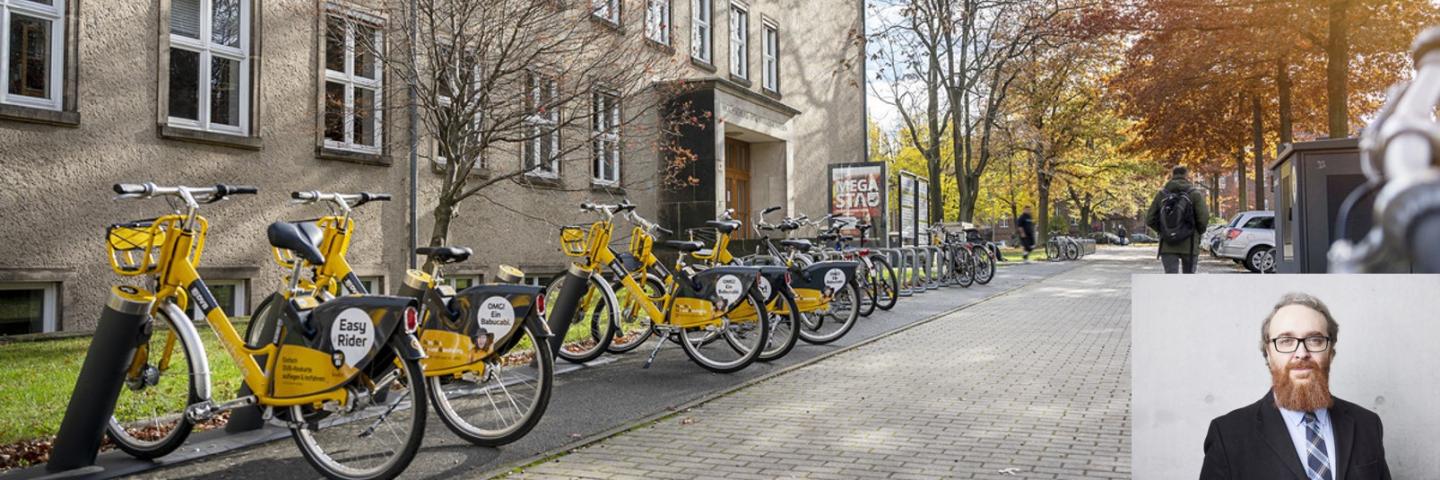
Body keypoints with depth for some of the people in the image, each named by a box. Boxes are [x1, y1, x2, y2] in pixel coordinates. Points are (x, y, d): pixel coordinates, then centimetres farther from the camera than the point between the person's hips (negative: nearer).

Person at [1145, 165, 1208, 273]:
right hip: (1189, 246, -1)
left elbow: (1149, 220, 2)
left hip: (1167, 247, 1)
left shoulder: (1161, 194, 3)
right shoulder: (1195, 194, -4)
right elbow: (1203, 219, -11)